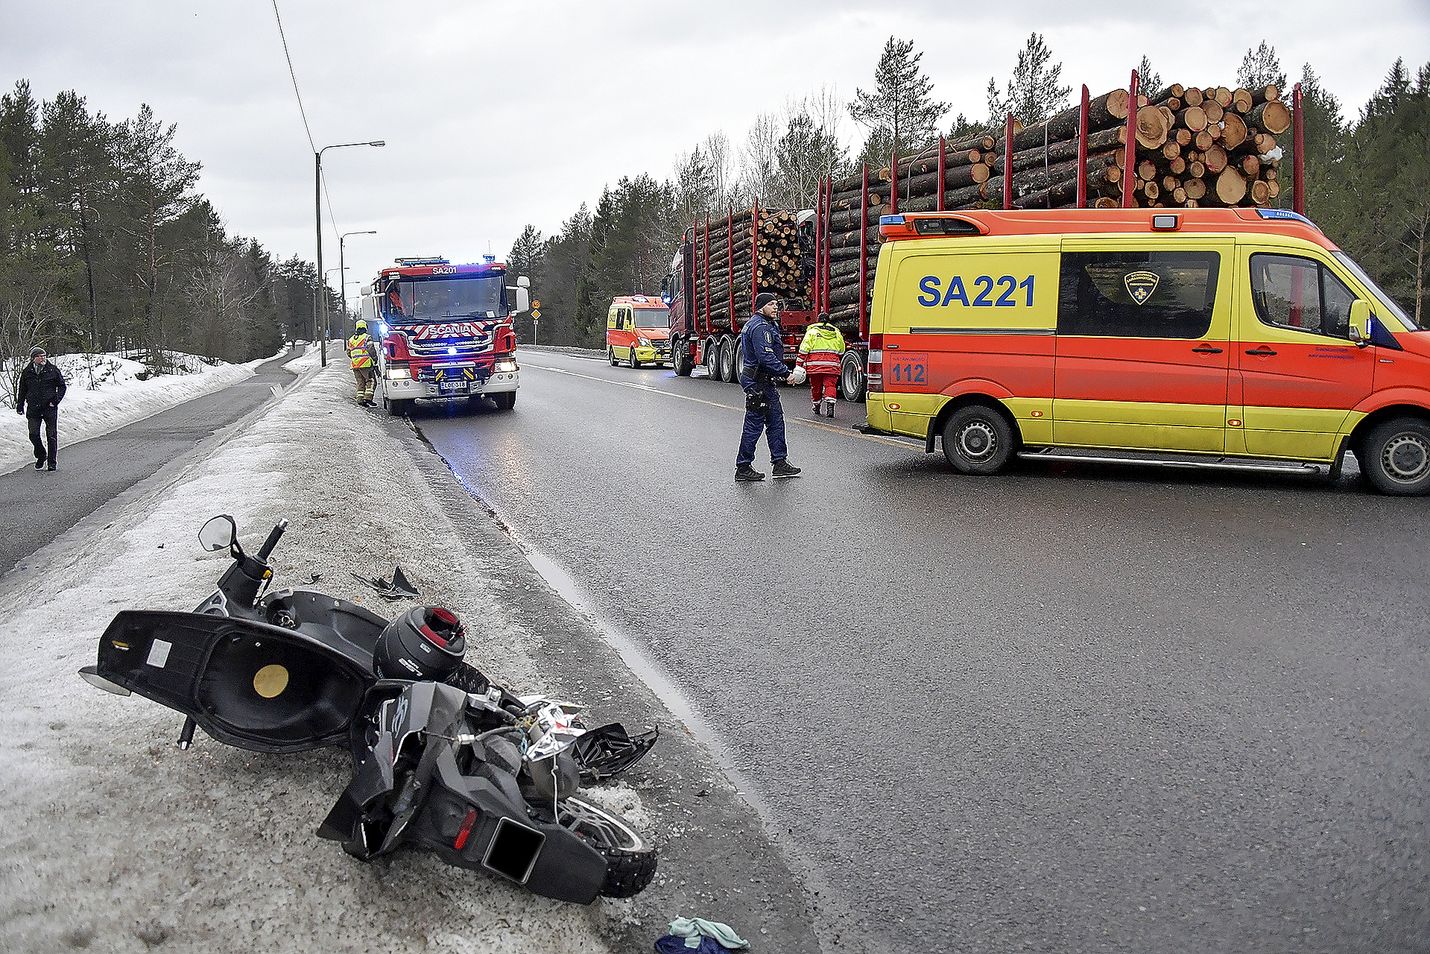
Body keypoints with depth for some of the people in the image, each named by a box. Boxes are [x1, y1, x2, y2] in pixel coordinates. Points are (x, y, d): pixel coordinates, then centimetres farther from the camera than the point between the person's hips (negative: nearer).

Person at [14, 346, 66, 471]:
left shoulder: (53, 370, 0)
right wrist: (20, 405, 11)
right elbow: (22, 390, 15)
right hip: (33, 409, 2)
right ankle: (41, 456, 22)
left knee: (51, 436, 2)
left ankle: (51, 462, 10)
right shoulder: (27, 372, 5)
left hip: (50, 408, -1)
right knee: (33, 435, -2)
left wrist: (56, 400, -5)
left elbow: (62, 386, 6)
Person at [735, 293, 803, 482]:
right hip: (758, 382, -11)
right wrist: (786, 374, -22)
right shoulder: (760, 327, -17)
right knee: (754, 424, -5)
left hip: (764, 381, 11)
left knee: (775, 421, 12)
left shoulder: (760, 324, 19)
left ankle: (780, 462, 17)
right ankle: (743, 468, 1)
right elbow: (766, 356, -25)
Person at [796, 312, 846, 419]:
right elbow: (841, 351, 20)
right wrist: (838, 362, 35)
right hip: (832, 365, 1)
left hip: (815, 364, -1)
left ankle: (817, 406, 26)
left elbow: (804, 349, -3)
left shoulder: (812, 331, 4)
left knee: (816, 386, 12)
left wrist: (799, 364, -3)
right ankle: (830, 404, -23)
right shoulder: (836, 332, 14)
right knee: (830, 385, -2)